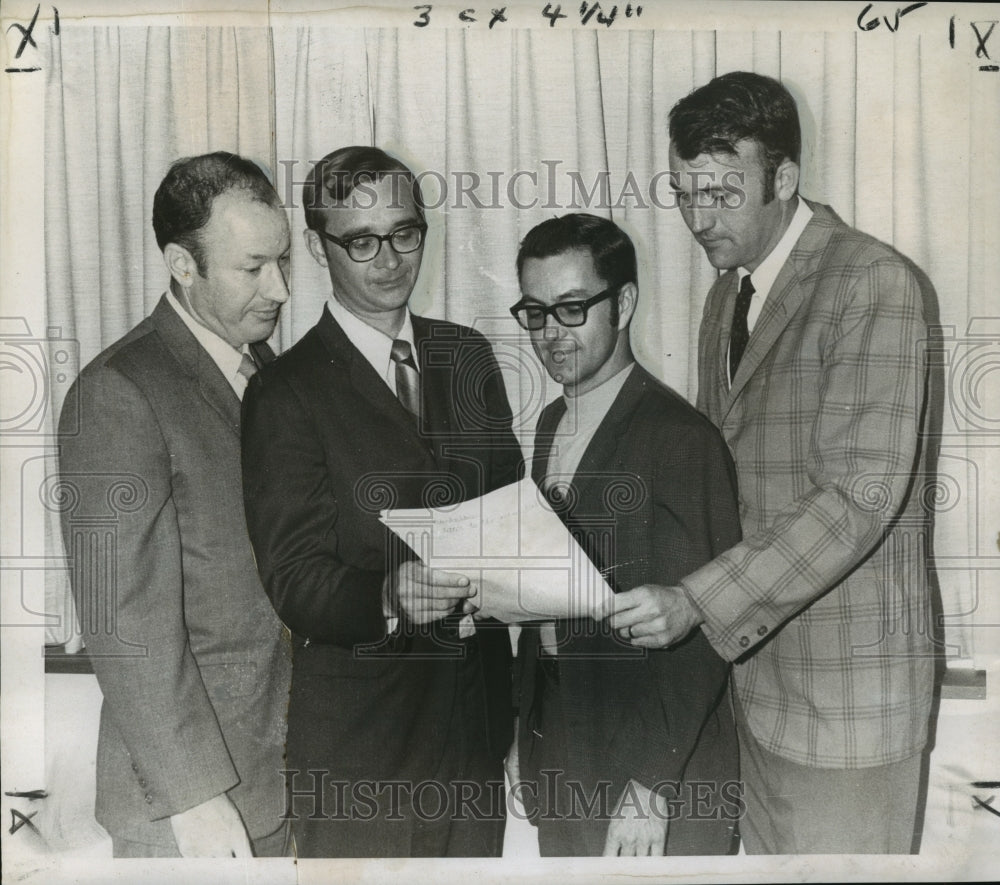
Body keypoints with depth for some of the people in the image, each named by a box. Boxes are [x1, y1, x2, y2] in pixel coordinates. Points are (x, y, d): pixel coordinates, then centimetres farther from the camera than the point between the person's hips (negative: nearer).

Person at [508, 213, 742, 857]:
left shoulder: (682, 439, -19)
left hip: (659, 772, -7)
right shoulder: (551, 424, 7)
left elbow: (700, 633, -20)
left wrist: (652, 786, -19)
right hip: (556, 752, 7)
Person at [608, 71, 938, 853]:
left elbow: (860, 496, -22)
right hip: (753, 656, 7)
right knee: (766, 854, 17)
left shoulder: (877, 284, -15)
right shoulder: (728, 294, 11)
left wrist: (695, 602, -25)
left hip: (845, 681, -7)